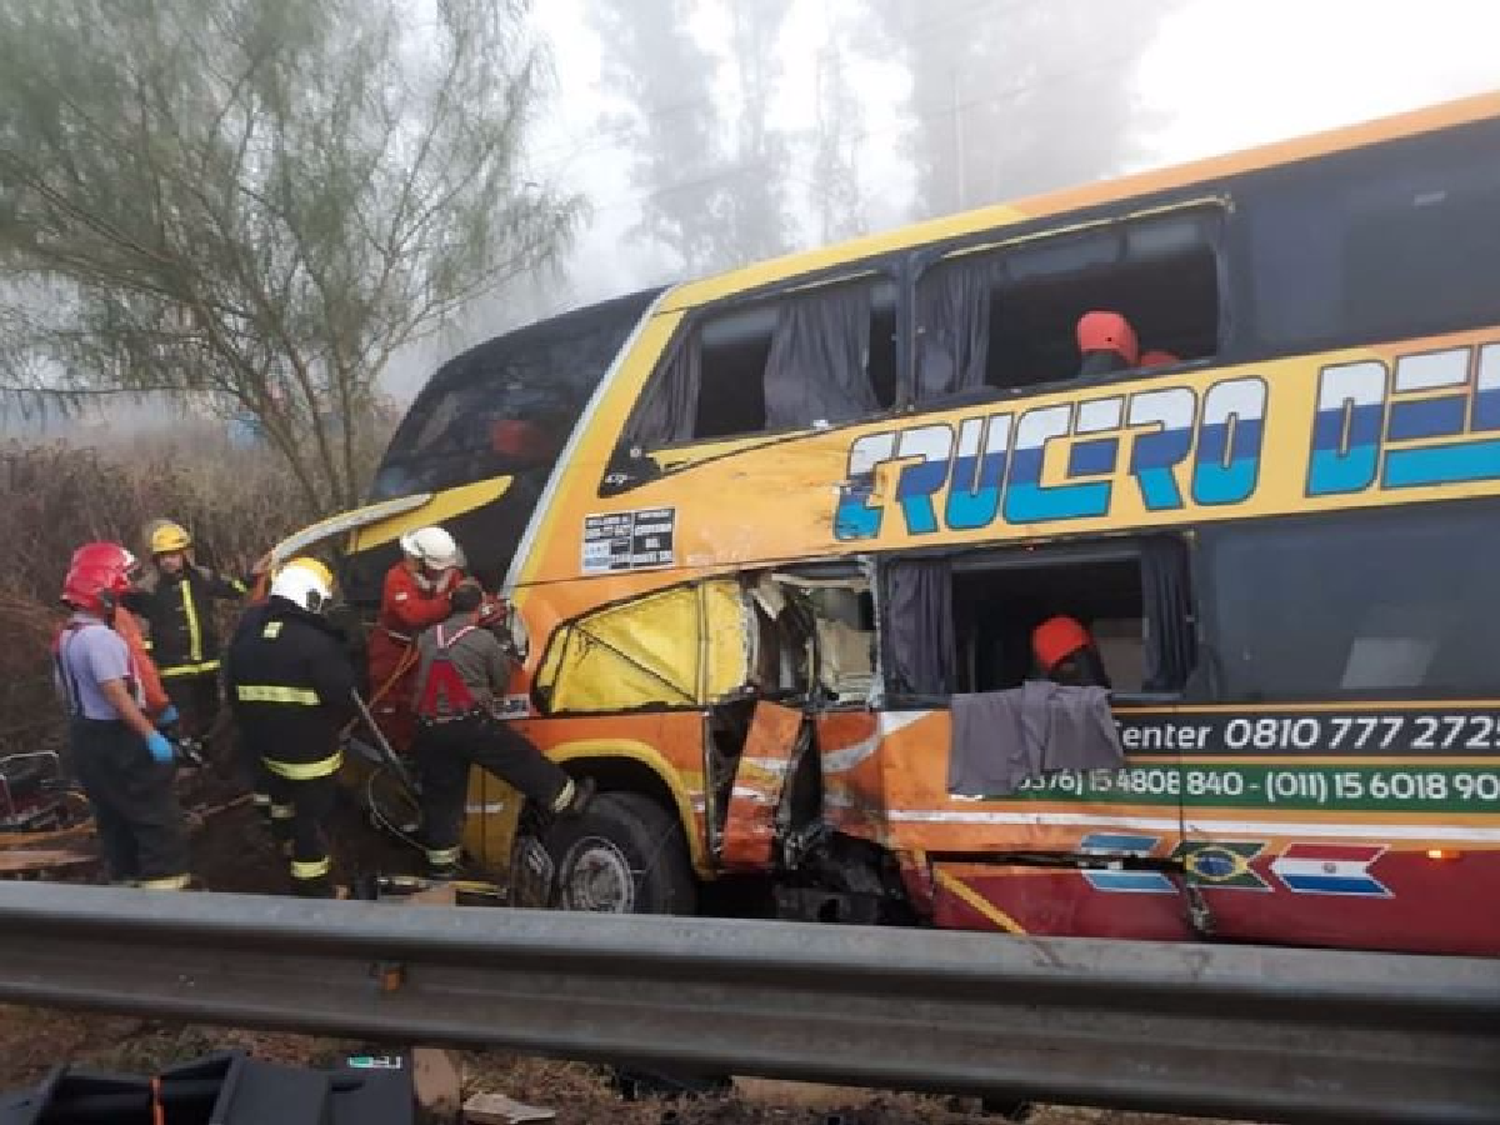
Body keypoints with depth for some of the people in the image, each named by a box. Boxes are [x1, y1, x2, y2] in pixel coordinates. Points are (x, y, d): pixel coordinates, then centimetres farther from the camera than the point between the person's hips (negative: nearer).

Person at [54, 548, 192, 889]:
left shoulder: (64, 639, 10)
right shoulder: (100, 637, -22)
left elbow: (66, 689, 18)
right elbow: (116, 693, -27)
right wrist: (151, 734, -26)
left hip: (85, 737, 10)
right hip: (115, 739, -10)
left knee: (114, 817, 19)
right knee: (158, 817, -4)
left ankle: (125, 878, 27)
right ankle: (163, 882, -5)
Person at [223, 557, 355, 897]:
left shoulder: (246, 632, 3)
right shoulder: (316, 640, -21)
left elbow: (232, 688, 14)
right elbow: (340, 695, -18)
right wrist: (332, 726, 3)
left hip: (263, 743, 7)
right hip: (310, 748, -7)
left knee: (283, 800, 28)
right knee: (312, 819, 3)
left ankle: (292, 855, 47)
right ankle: (313, 887, 10)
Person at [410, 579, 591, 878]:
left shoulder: (426, 637, 7)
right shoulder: (485, 640, -4)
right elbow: (502, 683, 5)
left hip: (430, 731, 5)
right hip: (472, 725, -5)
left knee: (440, 797, 12)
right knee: (522, 759, 10)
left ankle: (441, 864, 20)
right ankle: (569, 801, 21)